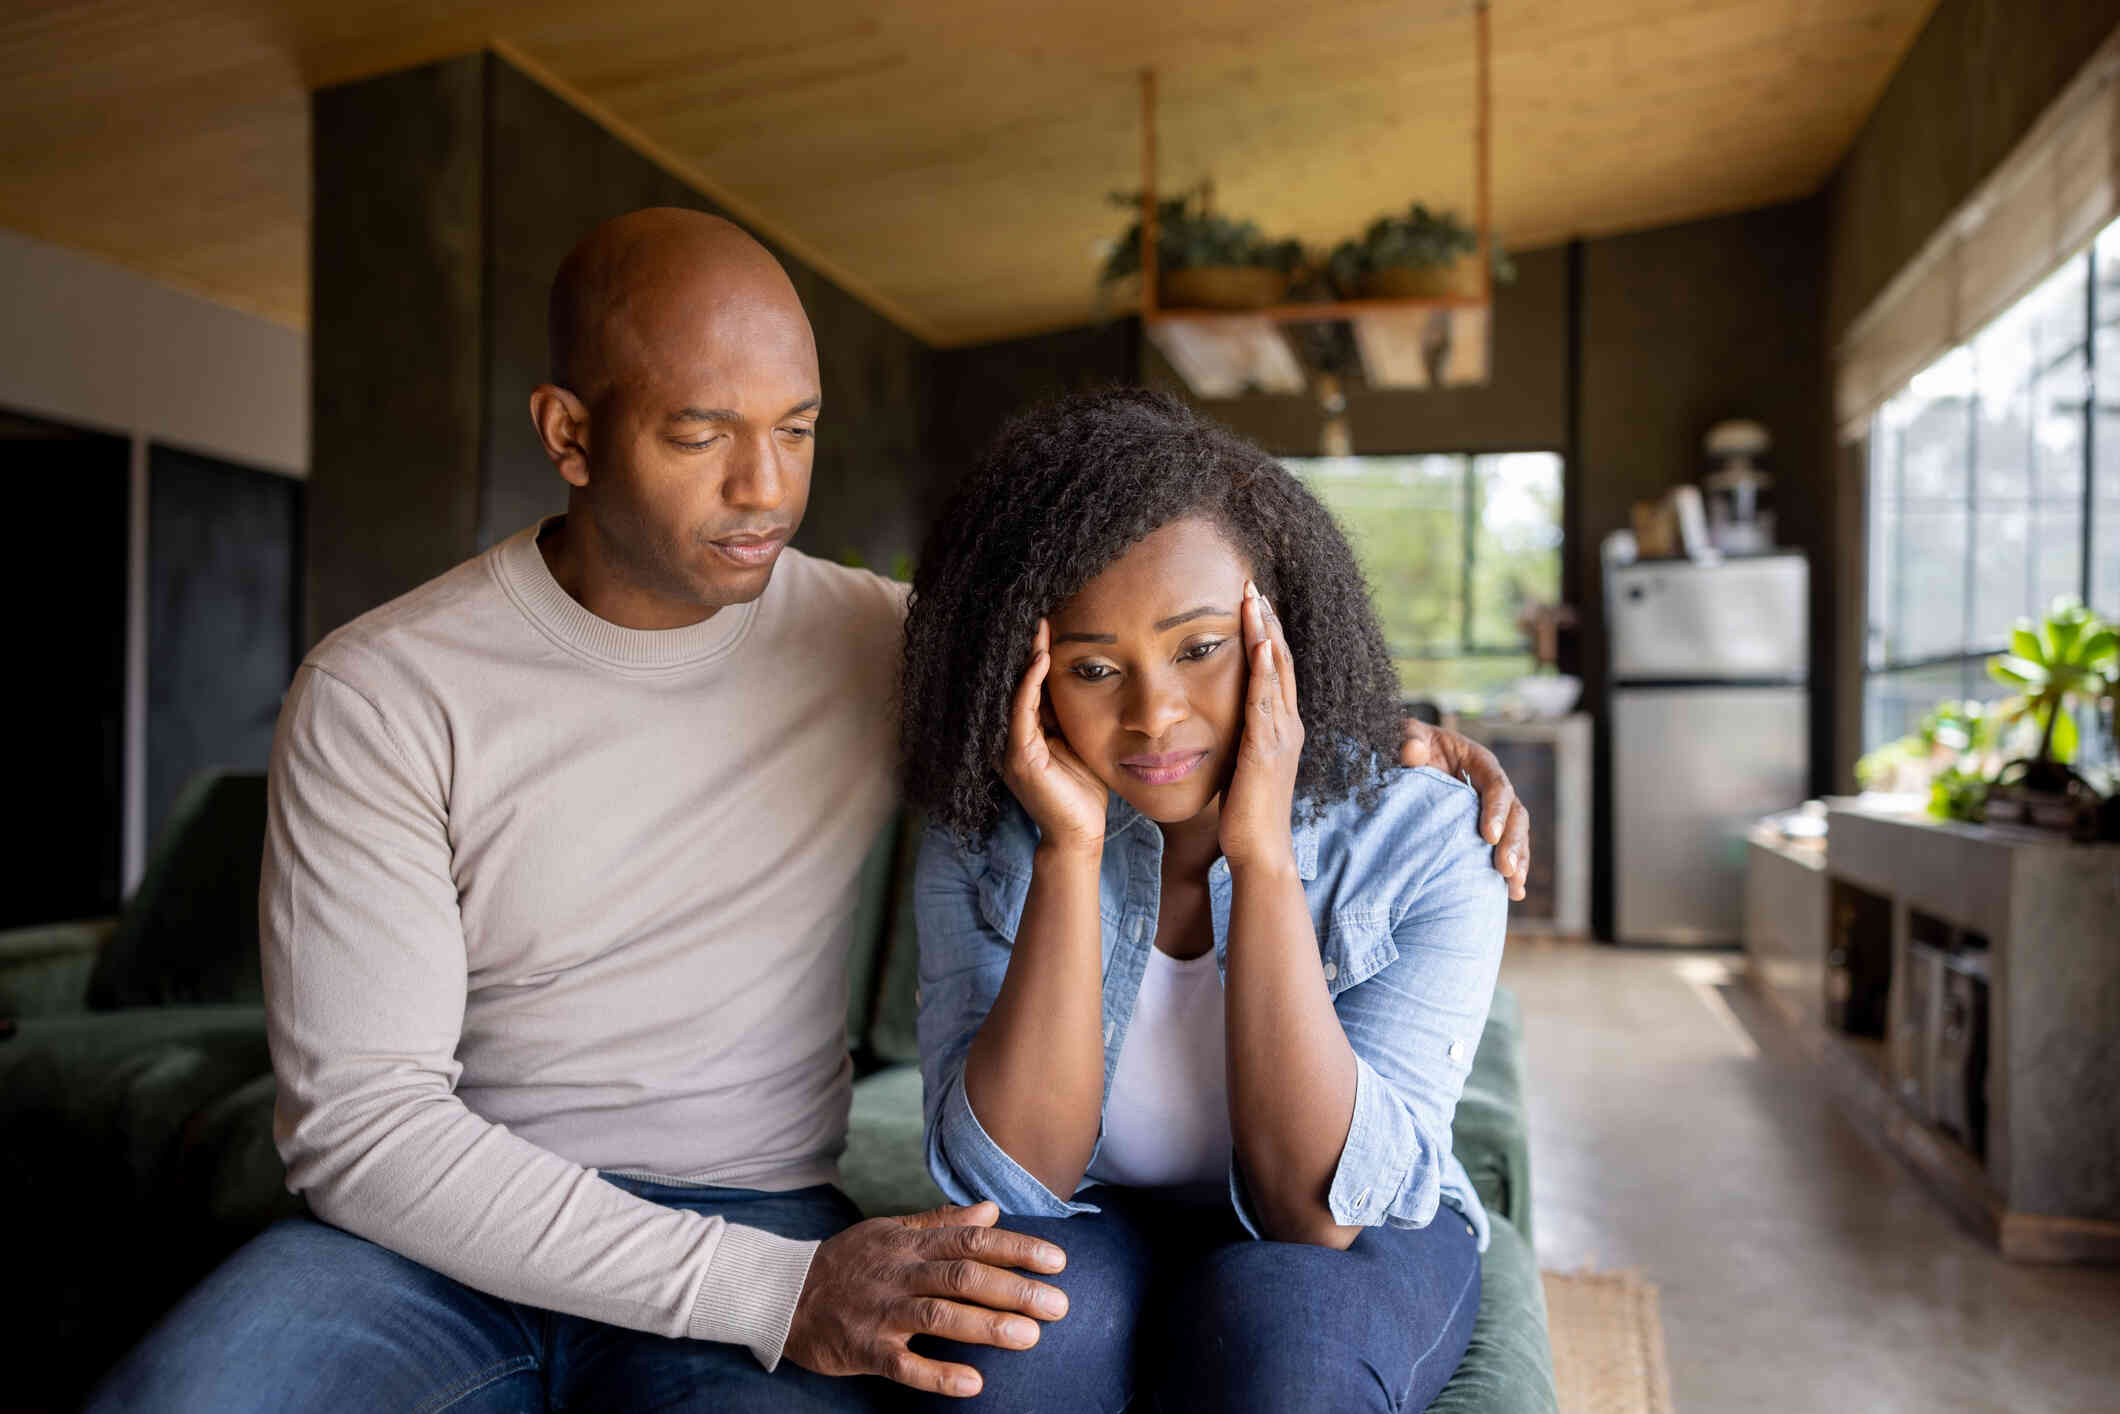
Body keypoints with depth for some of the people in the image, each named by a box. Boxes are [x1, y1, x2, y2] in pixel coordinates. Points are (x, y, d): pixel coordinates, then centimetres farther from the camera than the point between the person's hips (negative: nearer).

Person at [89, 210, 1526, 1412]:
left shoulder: (883, 642, 2)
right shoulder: (378, 694, -6)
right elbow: (360, 1115, -13)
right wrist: (773, 1290, -23)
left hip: (757, 1221, 1)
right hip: (446, 1235, 0)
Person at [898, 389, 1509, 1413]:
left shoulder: (1423, 841, -18)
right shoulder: (983, 846, -12)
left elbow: (1318, 1215, -24)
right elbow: (1009, 1184, -20)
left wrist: (1262, 854, -31)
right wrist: (1071, 854, -29)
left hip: (1358, 1256, 0)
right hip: (1092, 1242, 1)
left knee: (1269, 1323, -34)